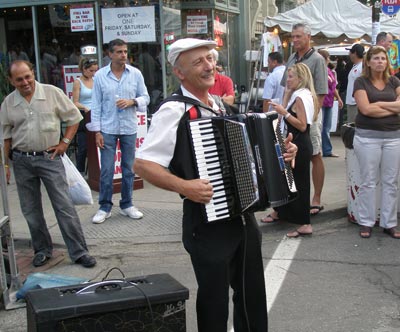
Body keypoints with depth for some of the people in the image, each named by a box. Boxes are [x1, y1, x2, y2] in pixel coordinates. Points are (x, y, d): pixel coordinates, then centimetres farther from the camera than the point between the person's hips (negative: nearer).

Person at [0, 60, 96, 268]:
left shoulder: (52, 93, -5)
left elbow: (74, 118, 3)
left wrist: (65, 143, -4)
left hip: (49, 157, -3)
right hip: (22, 161, 3)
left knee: (65, 207, -4)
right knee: (30, 210, 10)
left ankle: (79, 252, 3)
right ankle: (42, 250, 26)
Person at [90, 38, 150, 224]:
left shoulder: (135, 73, 2)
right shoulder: (100, 75, -1)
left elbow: (145, 98, 7)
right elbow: (96, 105, -1)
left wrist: (132, 102, -15)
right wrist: (97, 131, -5)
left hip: (129, 128, 2)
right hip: (107, 129, -2)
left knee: (128, 168, 9)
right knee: (106, 170, 0)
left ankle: (126, 205, 22)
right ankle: (105, 207, 11)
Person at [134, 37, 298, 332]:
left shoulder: (220, 106, 9)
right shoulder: (174, 111, -15)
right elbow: (142, 164, -21)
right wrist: (184, 186, -30)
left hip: (243, 216, 8)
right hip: (207, 221, -7)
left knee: (253, 294, 20)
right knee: (215, 298, 9)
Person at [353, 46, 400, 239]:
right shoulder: (361, 82, 0)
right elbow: (366, 109, -13)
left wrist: (379, 103, -9)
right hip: (368, 137, -3)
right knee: (368, 181, 2)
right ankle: (366, 223, 12)